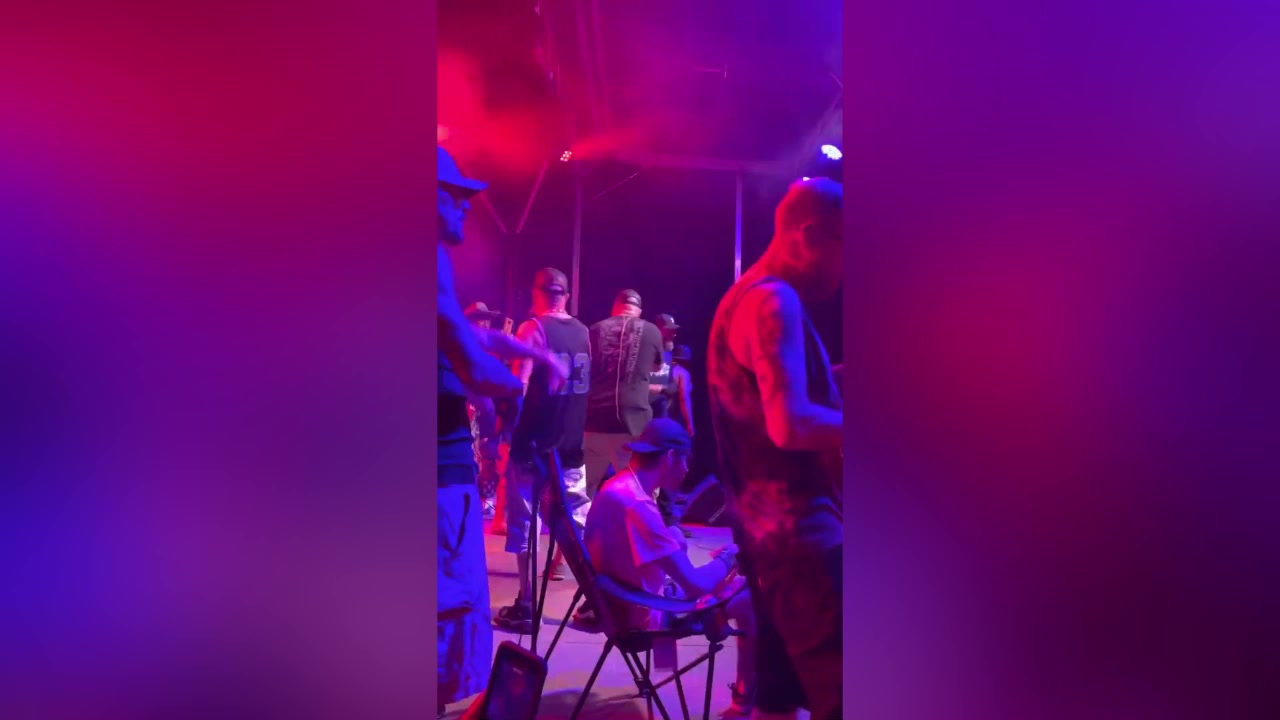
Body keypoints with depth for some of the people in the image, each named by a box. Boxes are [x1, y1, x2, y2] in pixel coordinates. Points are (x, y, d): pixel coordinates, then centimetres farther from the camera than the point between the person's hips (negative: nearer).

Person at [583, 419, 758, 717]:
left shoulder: (618, 486, -1)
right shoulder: (636, 503, -29)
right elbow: (695, 585, -27)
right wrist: (728, 557, -9)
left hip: (622, 601, 9)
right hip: (642, 616, -9)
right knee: (751, 598, -5)